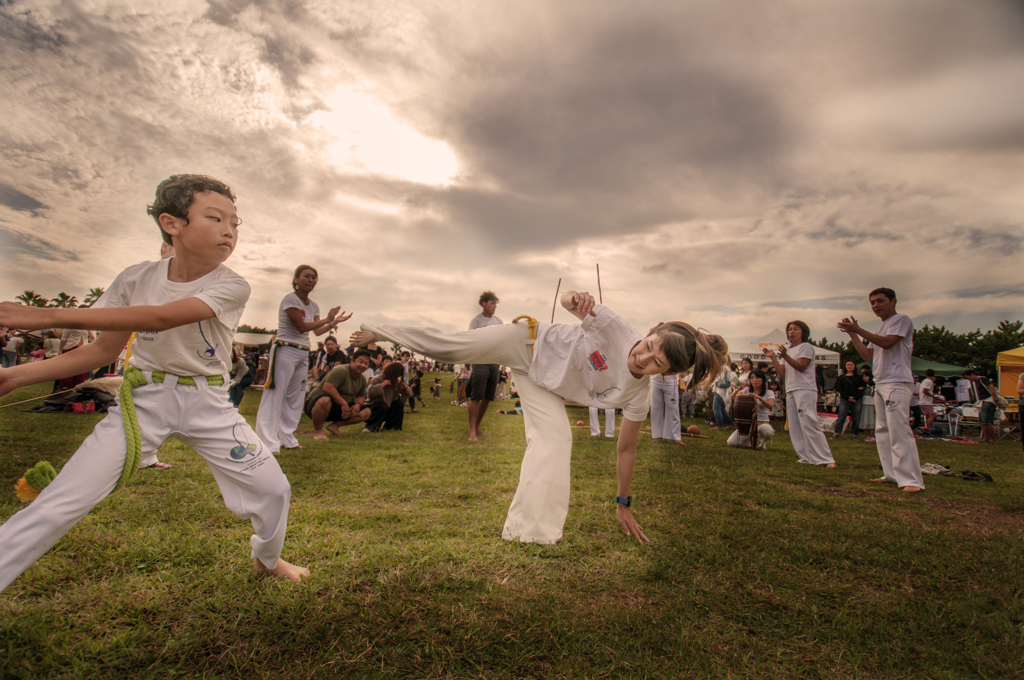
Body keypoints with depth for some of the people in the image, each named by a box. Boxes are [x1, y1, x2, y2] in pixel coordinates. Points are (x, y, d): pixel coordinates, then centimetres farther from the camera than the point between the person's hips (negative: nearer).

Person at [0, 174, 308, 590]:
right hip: (143, 399, 2)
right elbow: (103, 350, 4)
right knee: (58, 505, -6)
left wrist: (48, 316, -34)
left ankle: (267, 559, 29)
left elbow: (160, 318, -31)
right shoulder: (136, 279, -4)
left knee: (272, 488, 0)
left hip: (207, 403, -1)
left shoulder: (231, 287, -16)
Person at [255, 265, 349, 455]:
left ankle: (287, 439, 19)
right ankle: (267, 443, -9)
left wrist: (335, 321, 4)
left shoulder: (313, 306, 14)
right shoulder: (290, 299, -10)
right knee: (274, 395, -9)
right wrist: (327, 319, -12)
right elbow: (301, 326, -17)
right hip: (285, 350, -8)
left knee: (295, 398, 11)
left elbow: (317, 331, 14)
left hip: (303, 354, 8)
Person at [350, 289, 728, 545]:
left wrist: (623, 504, -1)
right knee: (449, 347, -6)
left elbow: (626, 449, -6)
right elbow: (567, 300, -15)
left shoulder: (639, 395, -18)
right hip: (528, 344, -2)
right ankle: (378, 333, 19)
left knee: (557, 441, -15)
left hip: (542, 386, 2)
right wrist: (576, 301, -42)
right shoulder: (616, 330, -29)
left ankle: (531, 530, -3)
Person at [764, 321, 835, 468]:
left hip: (805, 390, -8)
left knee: (809, 424, -15)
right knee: (795, 428, 3)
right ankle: (807, 458, 6)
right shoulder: (789, 350, 23)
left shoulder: (806, 347, 1)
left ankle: (826, 459, -12)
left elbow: (801, 366, -13)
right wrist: (773, 357, 6)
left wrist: (785, 355, -24)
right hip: (790, 391, 8)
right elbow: (782, 372, 15)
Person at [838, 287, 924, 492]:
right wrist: (852, 335, 12)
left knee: (898, 430, -16)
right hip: (880, 383, 10)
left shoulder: (902, 320, -2)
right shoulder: (881, 328, 24)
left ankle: (912, 480, -16)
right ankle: (892, 474, 13)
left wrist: (858, 329, -15)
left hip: (897, 383, -10)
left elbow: (887, 342, -17)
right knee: (882, 431, 9)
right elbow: (868, 355, 18)